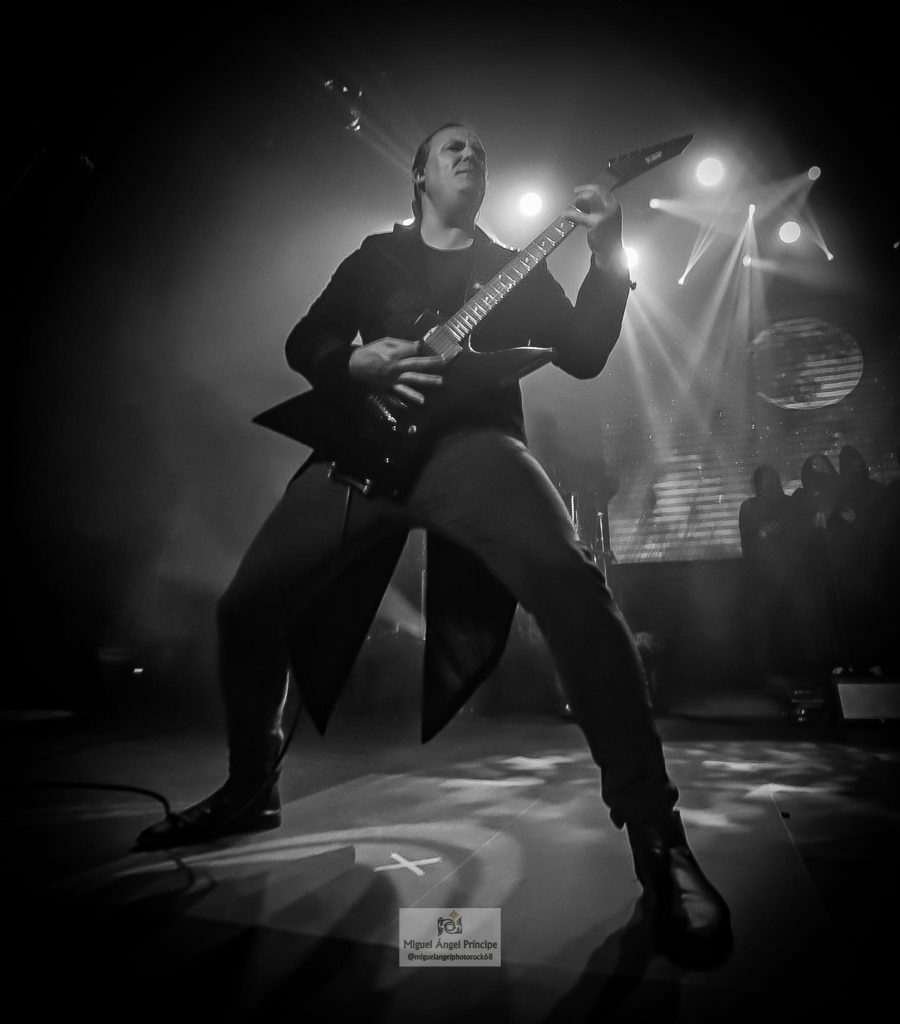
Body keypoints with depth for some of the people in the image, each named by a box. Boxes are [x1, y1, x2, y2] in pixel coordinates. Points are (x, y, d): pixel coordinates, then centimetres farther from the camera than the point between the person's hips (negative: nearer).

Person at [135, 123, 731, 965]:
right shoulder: (375, 258, 24)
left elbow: (584, 356, 10)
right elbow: (303, 344, 15)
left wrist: (608, 258, -3)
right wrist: (359, 364, -6)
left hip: (471, 442, -2)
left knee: (568, 580, -31)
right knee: (247, 604, -3)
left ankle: (655, 833, -20)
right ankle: (250, 789, 21)